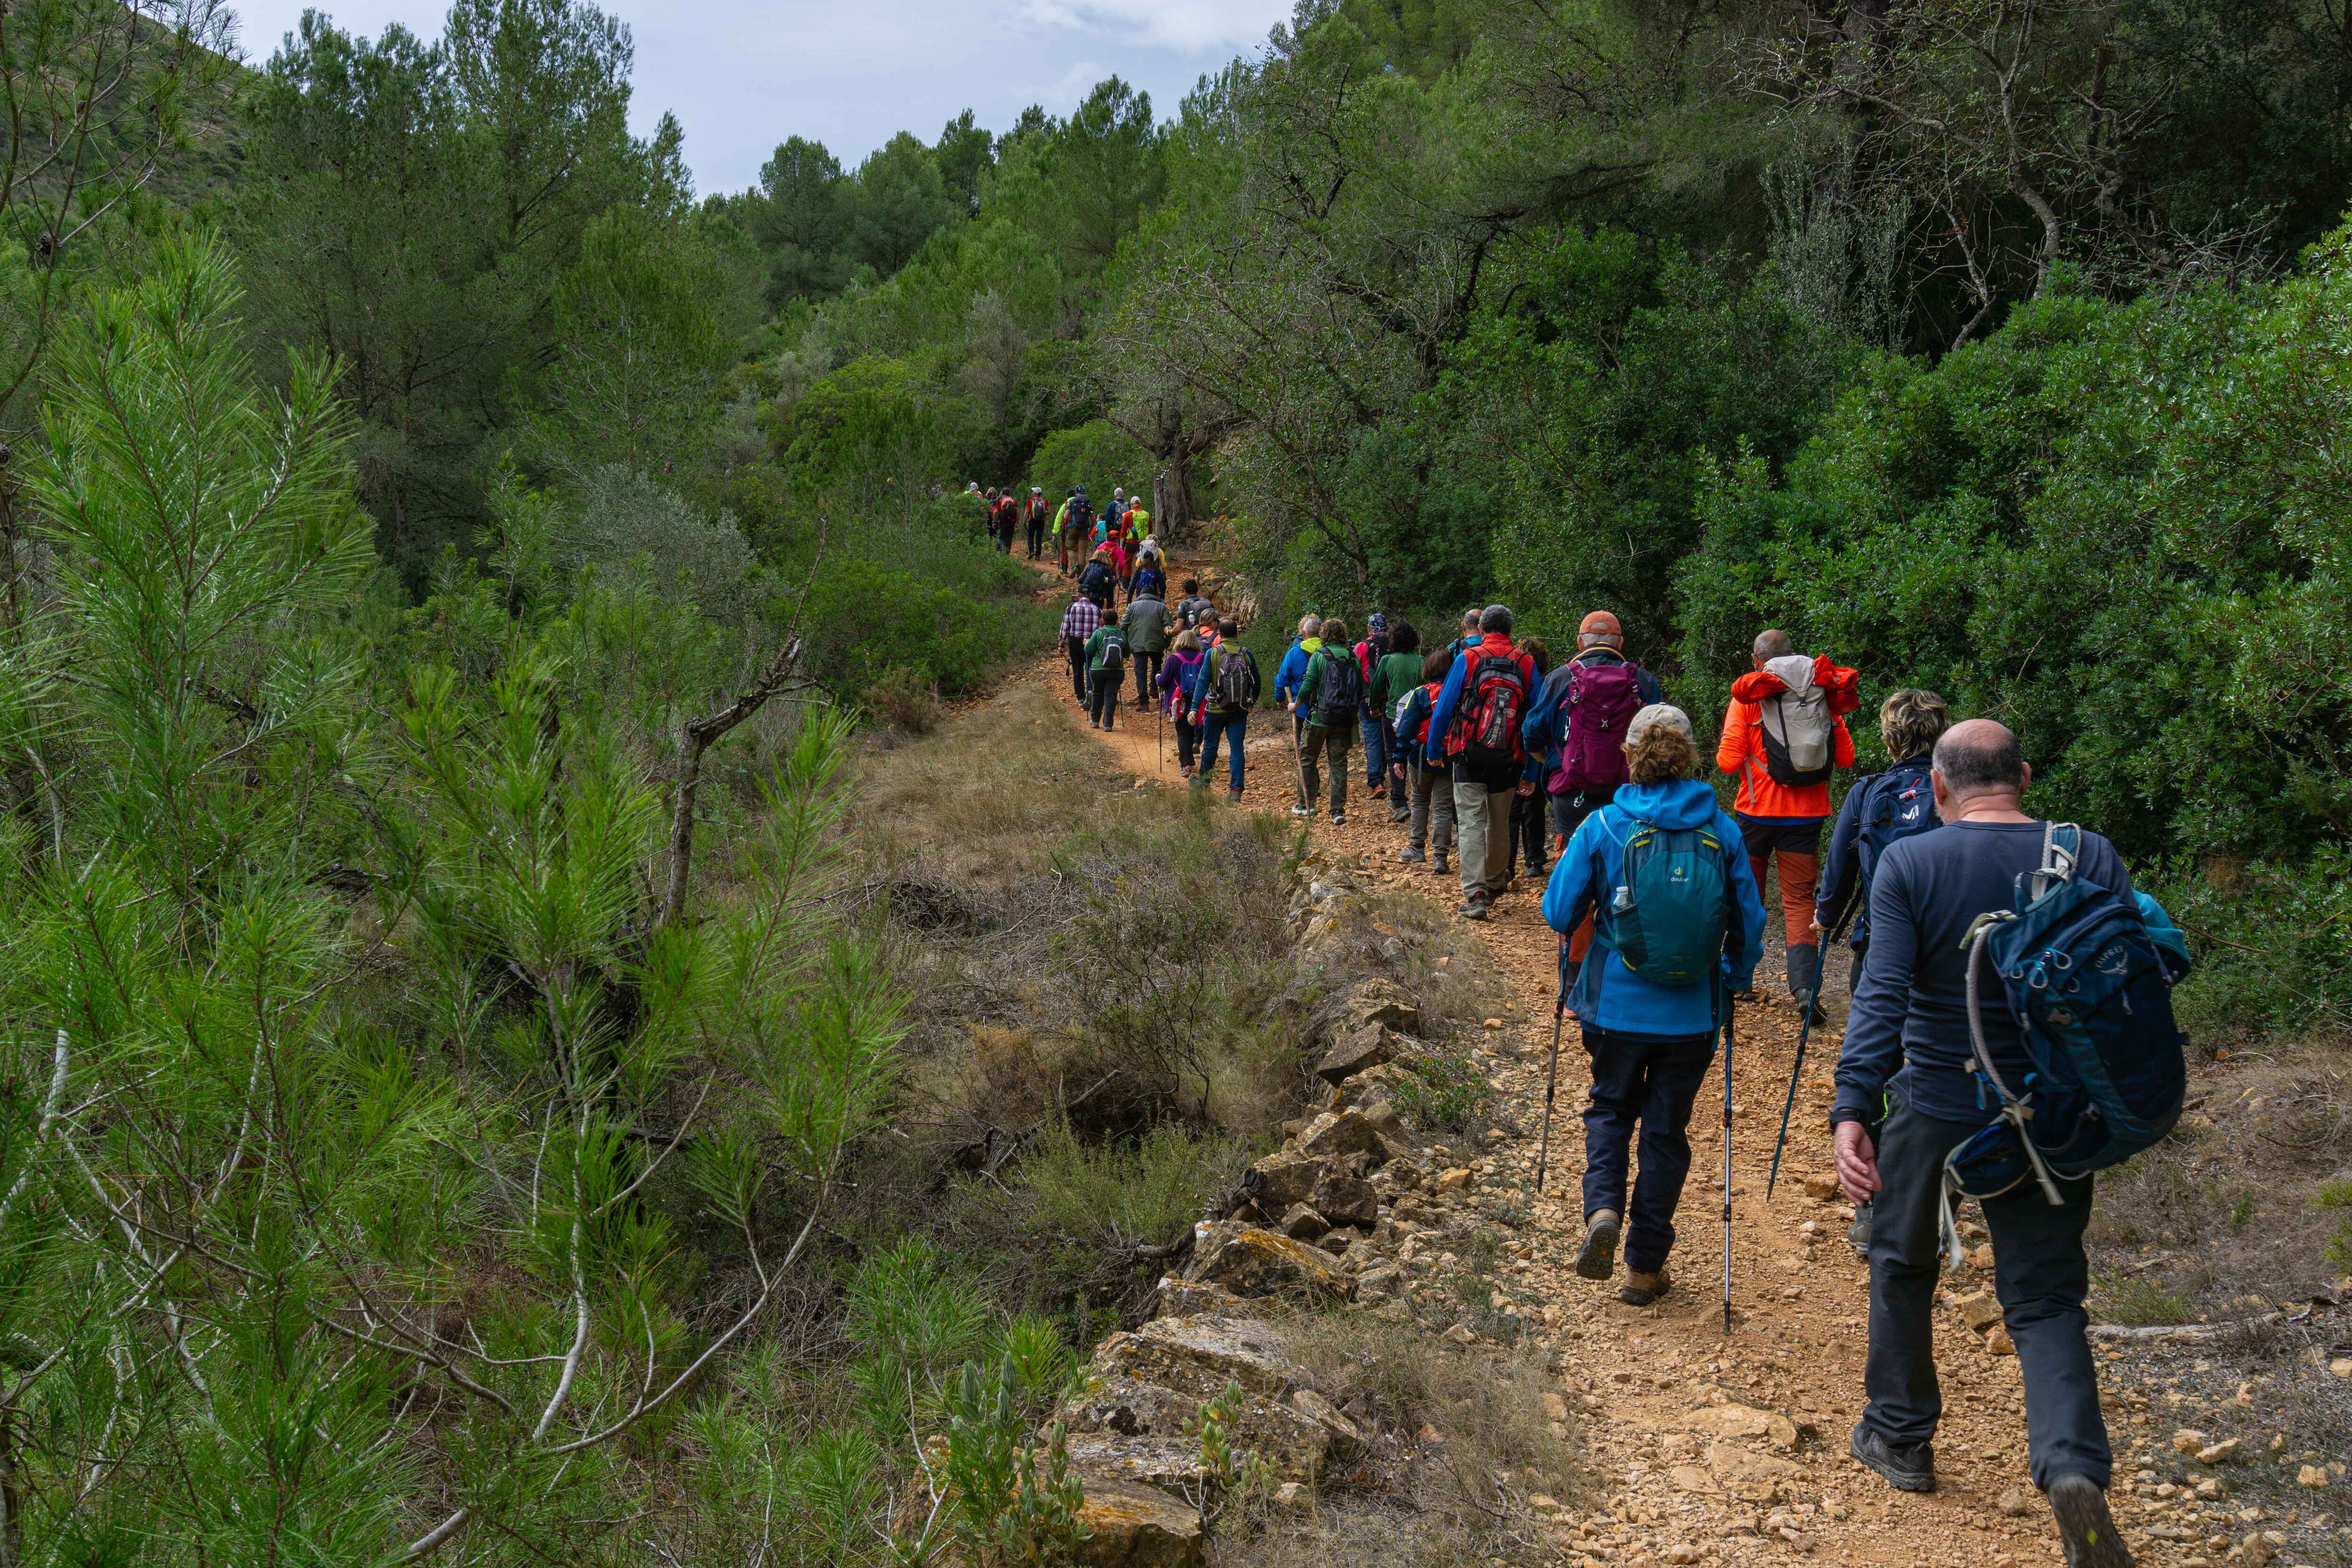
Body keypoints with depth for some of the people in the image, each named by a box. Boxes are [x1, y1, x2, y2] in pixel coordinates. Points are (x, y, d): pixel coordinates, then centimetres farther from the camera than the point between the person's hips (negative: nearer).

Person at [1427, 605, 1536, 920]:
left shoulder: (1468, 659, -5)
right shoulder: (1527, 664, 1)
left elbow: (1443, 708, -6)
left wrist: (1434, 749, 6)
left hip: (1469, 755, -3)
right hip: (1508, 759, 3)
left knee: (1471, 823, -3)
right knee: (1500, 823, 18)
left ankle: (1475, 895, -13)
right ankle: (1494, 885, 35)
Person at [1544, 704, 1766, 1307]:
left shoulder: (1603, 827, -10)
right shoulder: (1722, 831, -5)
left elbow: (1558, 912, -4)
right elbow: (1750, 922, 1)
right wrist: (1732, 982, 18)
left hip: (1617, 1007, -1)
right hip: (1692, 1014, 1)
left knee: (1610, 1109, 21)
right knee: (1667, 1129, 14)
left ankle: (1603, 1209, -4)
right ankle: (1645, 1267, 20)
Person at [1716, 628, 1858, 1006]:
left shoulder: (1747, 696, -7)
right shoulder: (1825, 694, 2)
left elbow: (1729, 761, -10)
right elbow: (1846, 758, 5)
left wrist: (1724, 752, 13)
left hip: (1757, 811, -1)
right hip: (1807, 814, 2)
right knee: (1799, 897, 4)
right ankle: (1806, 984, -13)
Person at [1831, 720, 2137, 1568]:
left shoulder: (1908, 864, -10)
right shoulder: (2090, 858, -3)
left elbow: (1882, 995, -19)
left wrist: (1851, 1108, -23)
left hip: (1932, 1107, -1)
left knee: (1902, 1267, 21)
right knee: (2045, 1300, 7)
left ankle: (1900, 1436, 34)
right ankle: (2073, 1467, -15)